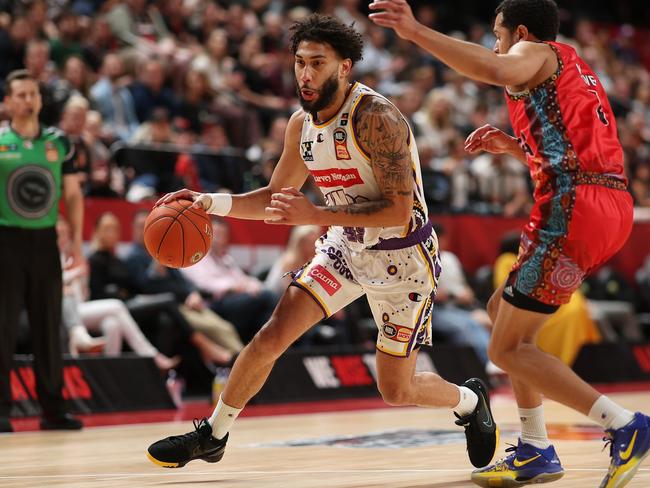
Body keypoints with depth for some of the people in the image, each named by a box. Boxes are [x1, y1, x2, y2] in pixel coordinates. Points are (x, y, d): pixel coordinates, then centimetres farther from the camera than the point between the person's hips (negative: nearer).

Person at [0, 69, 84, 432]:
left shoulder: (59, 142, 7)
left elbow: (73, 194, 11)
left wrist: (77, 245, 4)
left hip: (45, 242, 3)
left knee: (49, 328, 7)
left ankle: (53, 408, 13)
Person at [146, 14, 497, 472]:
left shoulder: (376, 118, -26)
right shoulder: (302, 124, -3)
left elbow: (400, 214, -28)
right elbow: (278, 197, 11)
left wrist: (316, 216, -32)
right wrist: (211, 202, -4)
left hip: (403, 258, -6)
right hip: (346, 246, 6)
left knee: (396, 391, 2)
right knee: (272, 335, -7)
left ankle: (470, 400, 34)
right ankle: (212, 437, 9)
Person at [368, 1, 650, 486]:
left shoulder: (537, 52, 2)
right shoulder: (574, 72, 29)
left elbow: (498, 70, -24)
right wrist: (513, 146, 26)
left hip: (573, 210, -9)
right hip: (611, 206, 9)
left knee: (507, 348, -4)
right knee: (503, 308, 21)